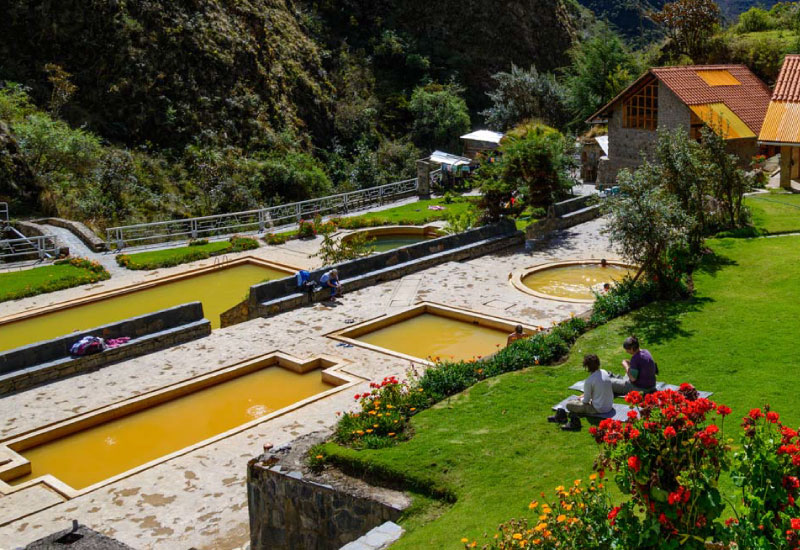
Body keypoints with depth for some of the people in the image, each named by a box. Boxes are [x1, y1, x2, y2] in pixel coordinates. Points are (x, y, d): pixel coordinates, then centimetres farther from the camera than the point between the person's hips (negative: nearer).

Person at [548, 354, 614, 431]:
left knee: (569, 404, -3)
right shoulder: (604, 373, 0)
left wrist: (581, 399, 12)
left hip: (599, 410, -8)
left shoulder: (589, 381, -22)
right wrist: (583, 396, 17)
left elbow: (586, 401, -12)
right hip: (609, 406, 8)